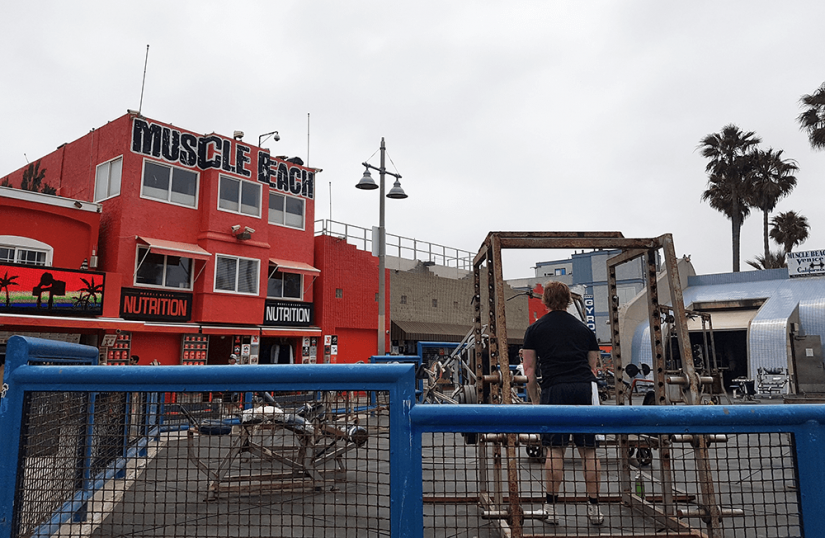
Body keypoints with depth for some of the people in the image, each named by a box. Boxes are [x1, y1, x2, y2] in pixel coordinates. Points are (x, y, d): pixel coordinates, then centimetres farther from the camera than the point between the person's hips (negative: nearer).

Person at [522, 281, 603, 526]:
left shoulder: (535, 329, 12)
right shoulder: (584, 328, 21)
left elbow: (529, 372, 10)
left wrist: (535, 401, 17)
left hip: (555, 389, -2)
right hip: (585, 388, 2)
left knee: (555, 450, 4)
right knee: (589, 450, 9)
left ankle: (551, 507, 10)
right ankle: (594, 508, 16)